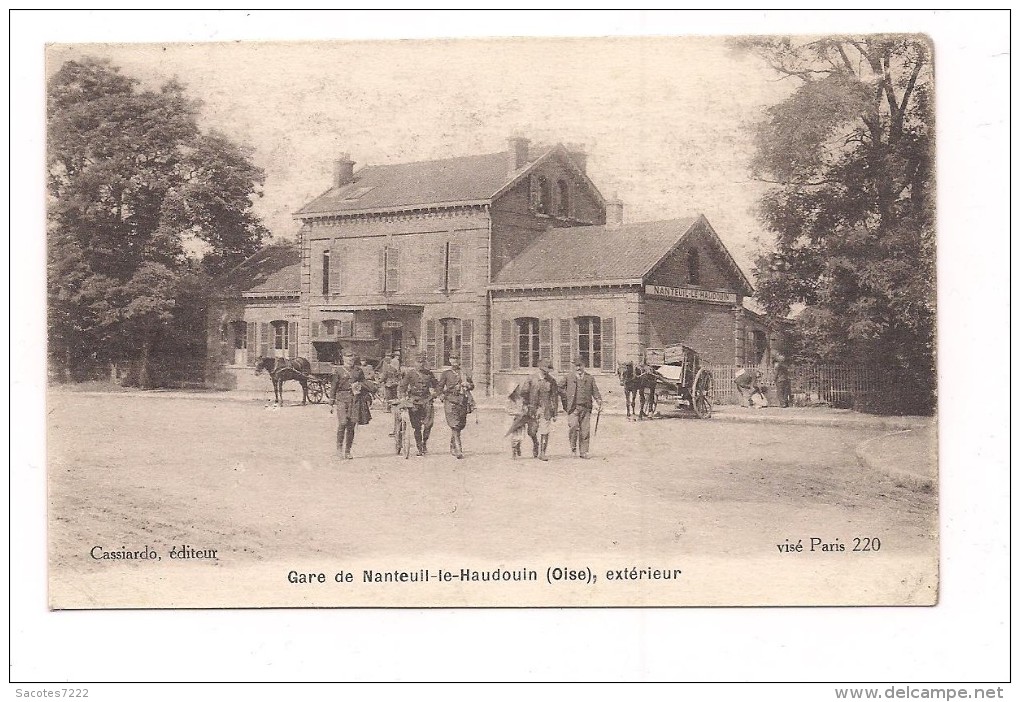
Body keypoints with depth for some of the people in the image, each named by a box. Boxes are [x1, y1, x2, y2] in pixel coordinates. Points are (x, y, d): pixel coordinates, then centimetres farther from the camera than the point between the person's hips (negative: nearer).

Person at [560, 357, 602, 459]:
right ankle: (573, 446, 1)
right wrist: (565, 399, 8)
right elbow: (559, 388, 17)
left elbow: (595, 391, 10)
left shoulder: (590, 378, 12)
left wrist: (599, 401, -7)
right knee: (573, 426, -20)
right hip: (573, 407, -2)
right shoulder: (568, 377, 9)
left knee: (585, 430, -1)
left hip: (586, 408, 2)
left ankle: (584, 452, 8)